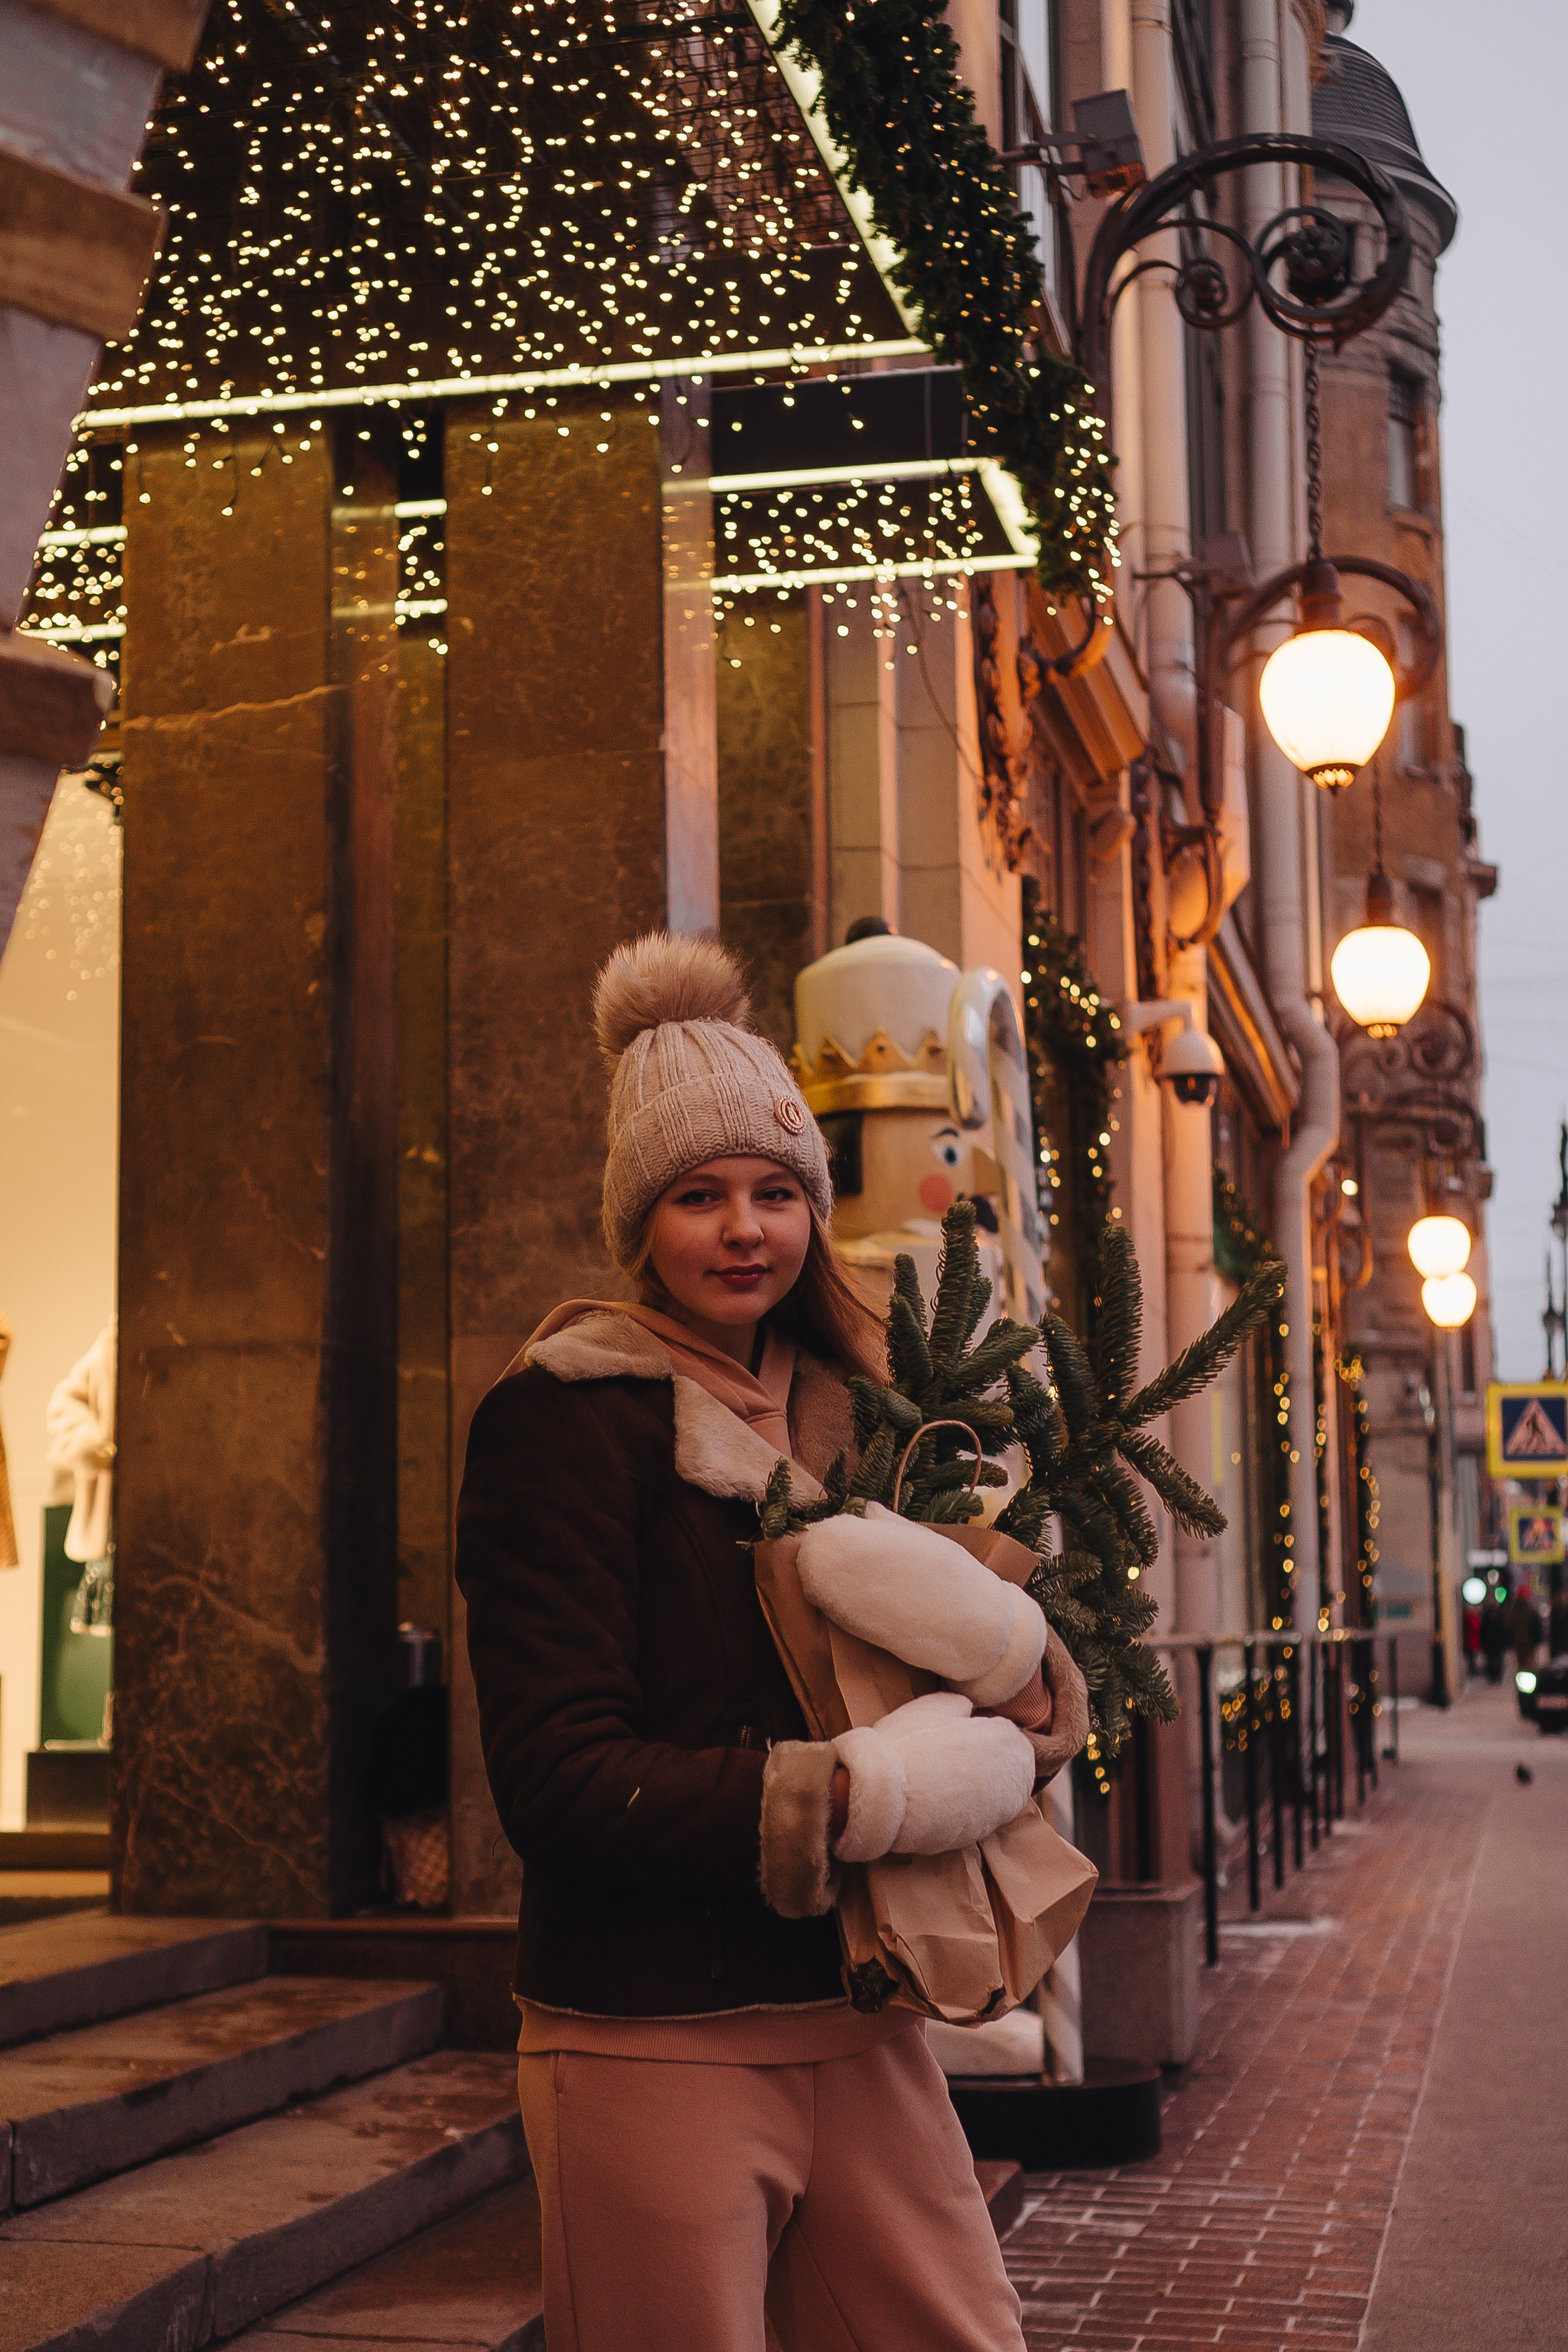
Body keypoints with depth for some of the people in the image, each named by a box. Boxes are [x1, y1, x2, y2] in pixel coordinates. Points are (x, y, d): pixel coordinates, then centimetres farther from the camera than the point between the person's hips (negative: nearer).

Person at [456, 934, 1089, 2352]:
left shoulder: (845, 1412, 12)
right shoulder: (567, 1417, -8)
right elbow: (558, 1777, -16)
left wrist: (1027, 1691, -10)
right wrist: (861, 1798, -22)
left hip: (861, 2032, 6)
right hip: (655, 2052, -6)